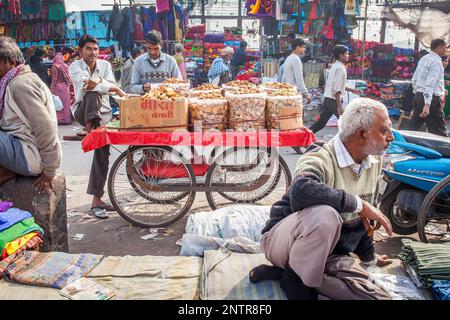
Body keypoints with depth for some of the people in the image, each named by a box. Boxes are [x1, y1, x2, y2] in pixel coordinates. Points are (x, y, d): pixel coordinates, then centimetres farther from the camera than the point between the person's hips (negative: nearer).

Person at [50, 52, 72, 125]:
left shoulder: (55, 66, -9)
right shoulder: (65, 66, 6)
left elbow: (54, 79, -12)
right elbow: (68, 78, 8)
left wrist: (52, 90, -9)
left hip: (58, 86, -5)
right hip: (66, 87, 5)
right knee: (66, 103, 10)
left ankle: (59, 119, -3)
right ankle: (67, 119, 14)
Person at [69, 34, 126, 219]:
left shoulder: (105, 65, 6)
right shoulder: (75, 67, -4)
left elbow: (111, 84, -12)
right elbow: (85, 83, -24)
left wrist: (97, 82, -35)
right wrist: (117, 90, -29)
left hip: (103, 115, 3)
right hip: (83, 112, -3)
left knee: (102, 155, -4)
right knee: (93, 93, -33)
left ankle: (97, 200, 3)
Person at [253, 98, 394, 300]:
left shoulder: (375, 163, 0)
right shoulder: (321, 159, -25)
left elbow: (362, 216, 14)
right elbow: (301, 191, -49)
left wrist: (368, 257, 25)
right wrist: (358, 204, -37)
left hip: (326, 251, 8)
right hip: (283, 239, -8)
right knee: (324, 214, -37)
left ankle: (280, 271, 2)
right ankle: (294, 276, -13)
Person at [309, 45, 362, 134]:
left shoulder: (336, 66, 14)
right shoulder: (340, 68, -16)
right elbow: (337, 89, -22)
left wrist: (352, 90, 24)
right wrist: (339, 106, -23)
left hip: (328, 99, 9)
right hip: (334, 100, -9)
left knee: (321, 123, 9)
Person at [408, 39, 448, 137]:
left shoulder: (423, 59, 14)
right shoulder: (436, 61, -12)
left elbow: (413, 81, 17)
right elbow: (430, 83, -22)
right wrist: (427, 105, -28)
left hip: (418, 96, 9)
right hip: (432, 99, -8)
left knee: (413, 127, 8)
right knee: (438, 132, -1)